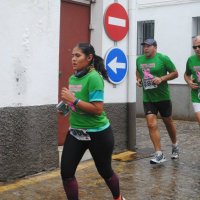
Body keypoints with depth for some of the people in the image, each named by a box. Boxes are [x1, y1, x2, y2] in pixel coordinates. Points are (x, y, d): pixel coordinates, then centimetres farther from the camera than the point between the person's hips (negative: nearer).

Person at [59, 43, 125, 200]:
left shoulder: (94, 77, -20)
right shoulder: (73, 78, 3)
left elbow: (98, 109, -26)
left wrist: (74, 100, -26)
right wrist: (66, 104, 2)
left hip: (97, 133, -6)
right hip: (75, 132, 6)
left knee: (105, 171, 15)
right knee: (66, 172, -2)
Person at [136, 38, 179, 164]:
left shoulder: (163, 58, -10)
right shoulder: (139, 59, 4)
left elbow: (175, 73, -7)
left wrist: (162, 78, -21)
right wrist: (138, 79, 3)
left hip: (163, 97, -3)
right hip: (147, 99, 3)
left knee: (168, 122, 13)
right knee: (152, 124, -7)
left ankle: (175, 146, 38)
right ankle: (159, 154, -2)